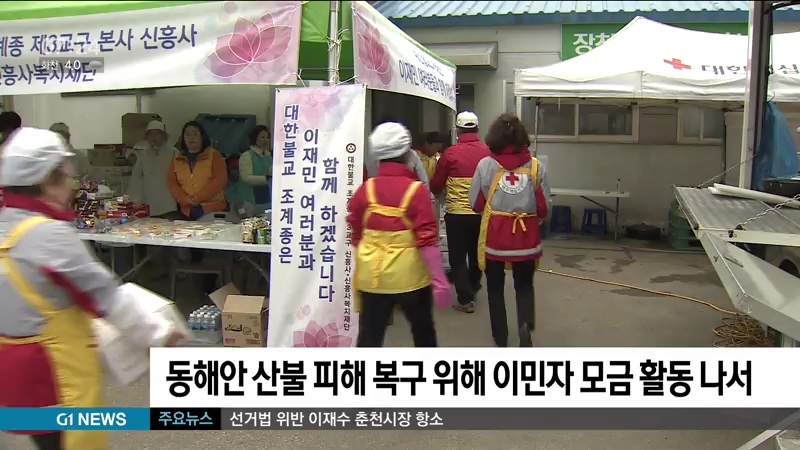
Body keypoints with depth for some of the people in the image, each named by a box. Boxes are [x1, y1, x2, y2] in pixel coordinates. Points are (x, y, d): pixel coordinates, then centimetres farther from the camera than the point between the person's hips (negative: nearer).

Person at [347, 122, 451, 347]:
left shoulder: (365, 189, -2)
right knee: (423, 331, 20)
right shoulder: (416, 190, -13)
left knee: (369, 336, 6)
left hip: (372, 276, 3)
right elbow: (427, 241, -15)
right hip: (409, 276, -2)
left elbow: (356, 237, 6)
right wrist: (439, 280, -11)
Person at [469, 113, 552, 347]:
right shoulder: (535, 166, -5)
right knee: (524, 285, 19)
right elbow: (544, 208, -2)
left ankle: (500, 337, 23)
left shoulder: (486, 165, -9)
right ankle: (525, 324, -5)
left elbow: (476, 204, -3)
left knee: (495, 287, 16)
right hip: (526, 236, 1)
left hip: (494, 235, -1)